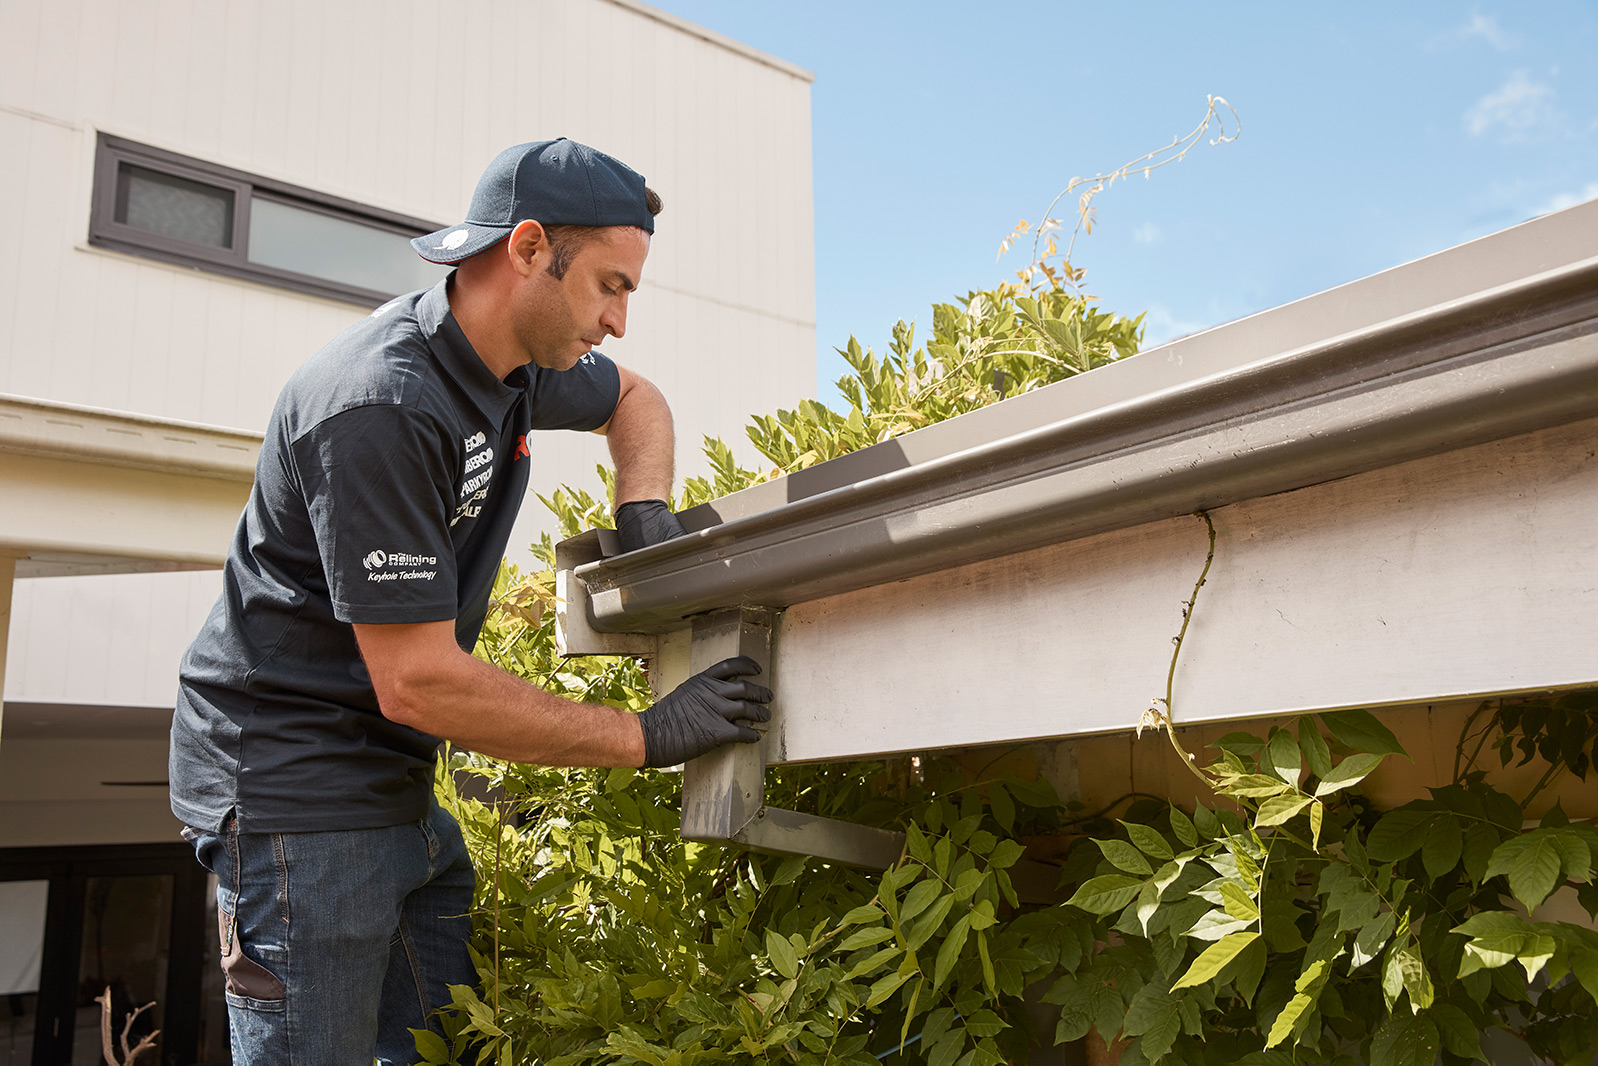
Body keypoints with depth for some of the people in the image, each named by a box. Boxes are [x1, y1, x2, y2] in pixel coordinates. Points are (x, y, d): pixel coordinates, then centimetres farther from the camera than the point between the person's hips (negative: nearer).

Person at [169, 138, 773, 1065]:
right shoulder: (381, 405, -25)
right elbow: (418, 683, -26)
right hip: (294, 788, -8)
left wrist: (644, 509, 2)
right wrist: (648, 737, -20)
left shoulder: (515, 361, 2)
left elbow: (634, 398, 24)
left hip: (395, 782, 8)